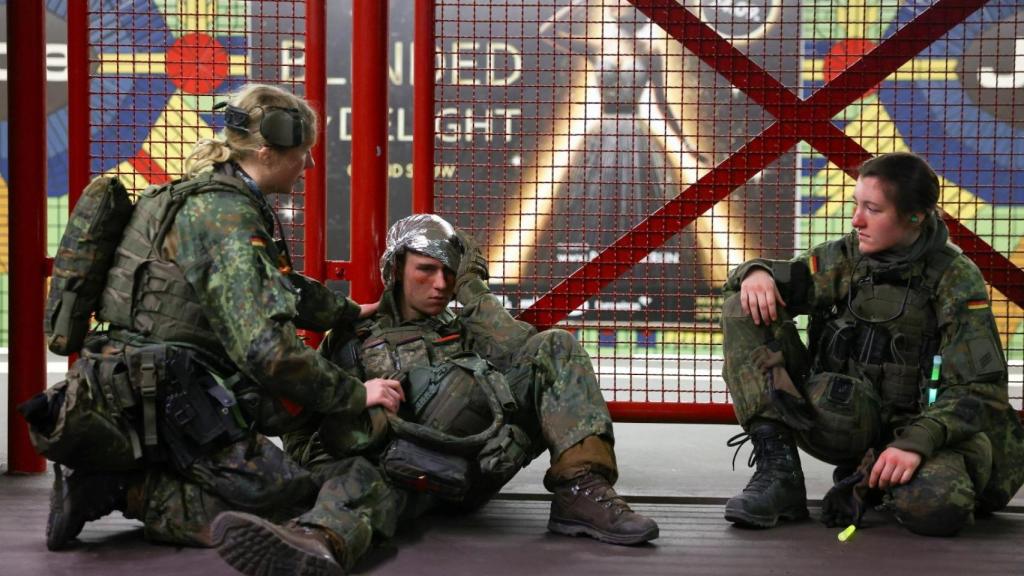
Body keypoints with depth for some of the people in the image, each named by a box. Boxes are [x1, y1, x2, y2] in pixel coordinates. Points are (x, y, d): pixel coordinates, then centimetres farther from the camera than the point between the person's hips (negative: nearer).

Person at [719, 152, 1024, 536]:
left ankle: (870, 480, -3)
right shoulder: (848, 256, 4)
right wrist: (757, 272, -16)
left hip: (912, 428, -3)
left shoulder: (956, 280, -8)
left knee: (935, 507, -40)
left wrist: (918, 442, -28)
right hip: (839, 418, 4)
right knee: (743, 311, -11)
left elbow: (979, 389, -13)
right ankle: (779, 471, -17)